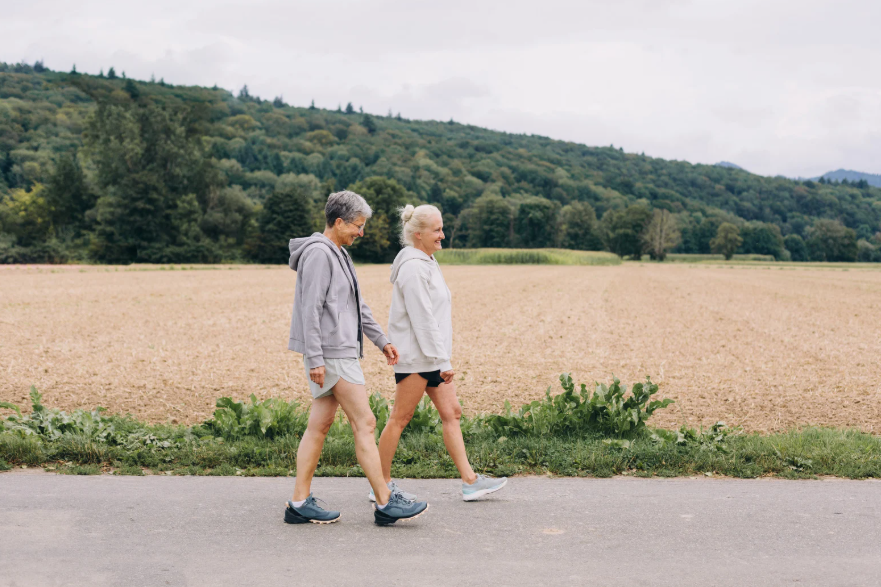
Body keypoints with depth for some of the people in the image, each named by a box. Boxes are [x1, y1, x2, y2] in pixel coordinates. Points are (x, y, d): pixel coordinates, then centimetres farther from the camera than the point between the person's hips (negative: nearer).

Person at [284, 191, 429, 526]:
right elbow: (310, 309, -18)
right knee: (364, 423, -7)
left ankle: (300, 503, 13)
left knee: (320, 425, 9)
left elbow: (358, 306, 25)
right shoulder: (318, 253, -13)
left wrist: (381, 341, 25)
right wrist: (315, 359, -21)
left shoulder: (338, 254, 19)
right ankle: (385, 504, -2)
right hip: (331, 354, -10)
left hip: (341, 351, 10)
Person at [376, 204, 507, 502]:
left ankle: (470, 481, 11)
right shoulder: (413, 267, -17)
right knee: (400, 419, -1)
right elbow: (422, 319, -21)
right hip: (415, 356, -10)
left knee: (451, 413, 8)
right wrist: (442, 361, -21)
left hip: (432, 356, 10)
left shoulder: (426, 262, 15)